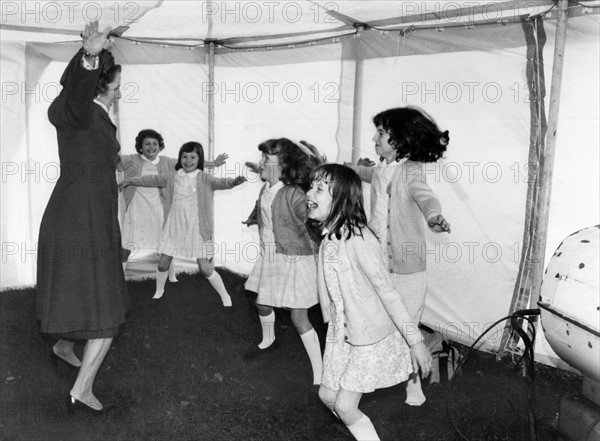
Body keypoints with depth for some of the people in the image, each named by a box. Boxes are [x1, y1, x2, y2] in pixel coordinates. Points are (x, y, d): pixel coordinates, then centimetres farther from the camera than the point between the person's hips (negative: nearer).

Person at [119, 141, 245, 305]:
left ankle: (225, 297, 15)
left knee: (205, 268, -4)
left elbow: (220, 182, -26)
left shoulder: (204, 179, -8)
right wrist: (131, 181, 25)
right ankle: (159, 292, 39)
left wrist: (234, 181, -47)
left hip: (197, 229, -4)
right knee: (163, 263, 11)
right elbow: (153, 179, 17)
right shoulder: (173, 177, 3)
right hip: (174, 227, 4)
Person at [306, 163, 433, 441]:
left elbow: (387, 292, -24)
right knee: (328, 396, 15)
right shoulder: (328, 237, 0)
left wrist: (415, 340, -20)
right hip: (341, 333, 8)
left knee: (344, 406, -4)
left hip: (372, 336, -8)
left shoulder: (358, 239, -26)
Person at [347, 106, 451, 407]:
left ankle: (413, 382, 26)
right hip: (377, 262, 6)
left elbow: (424, 195, -34)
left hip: (406, 267, -6)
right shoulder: (381, 170, 6)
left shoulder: (411, 171, -14)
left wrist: (433, 215, -56)